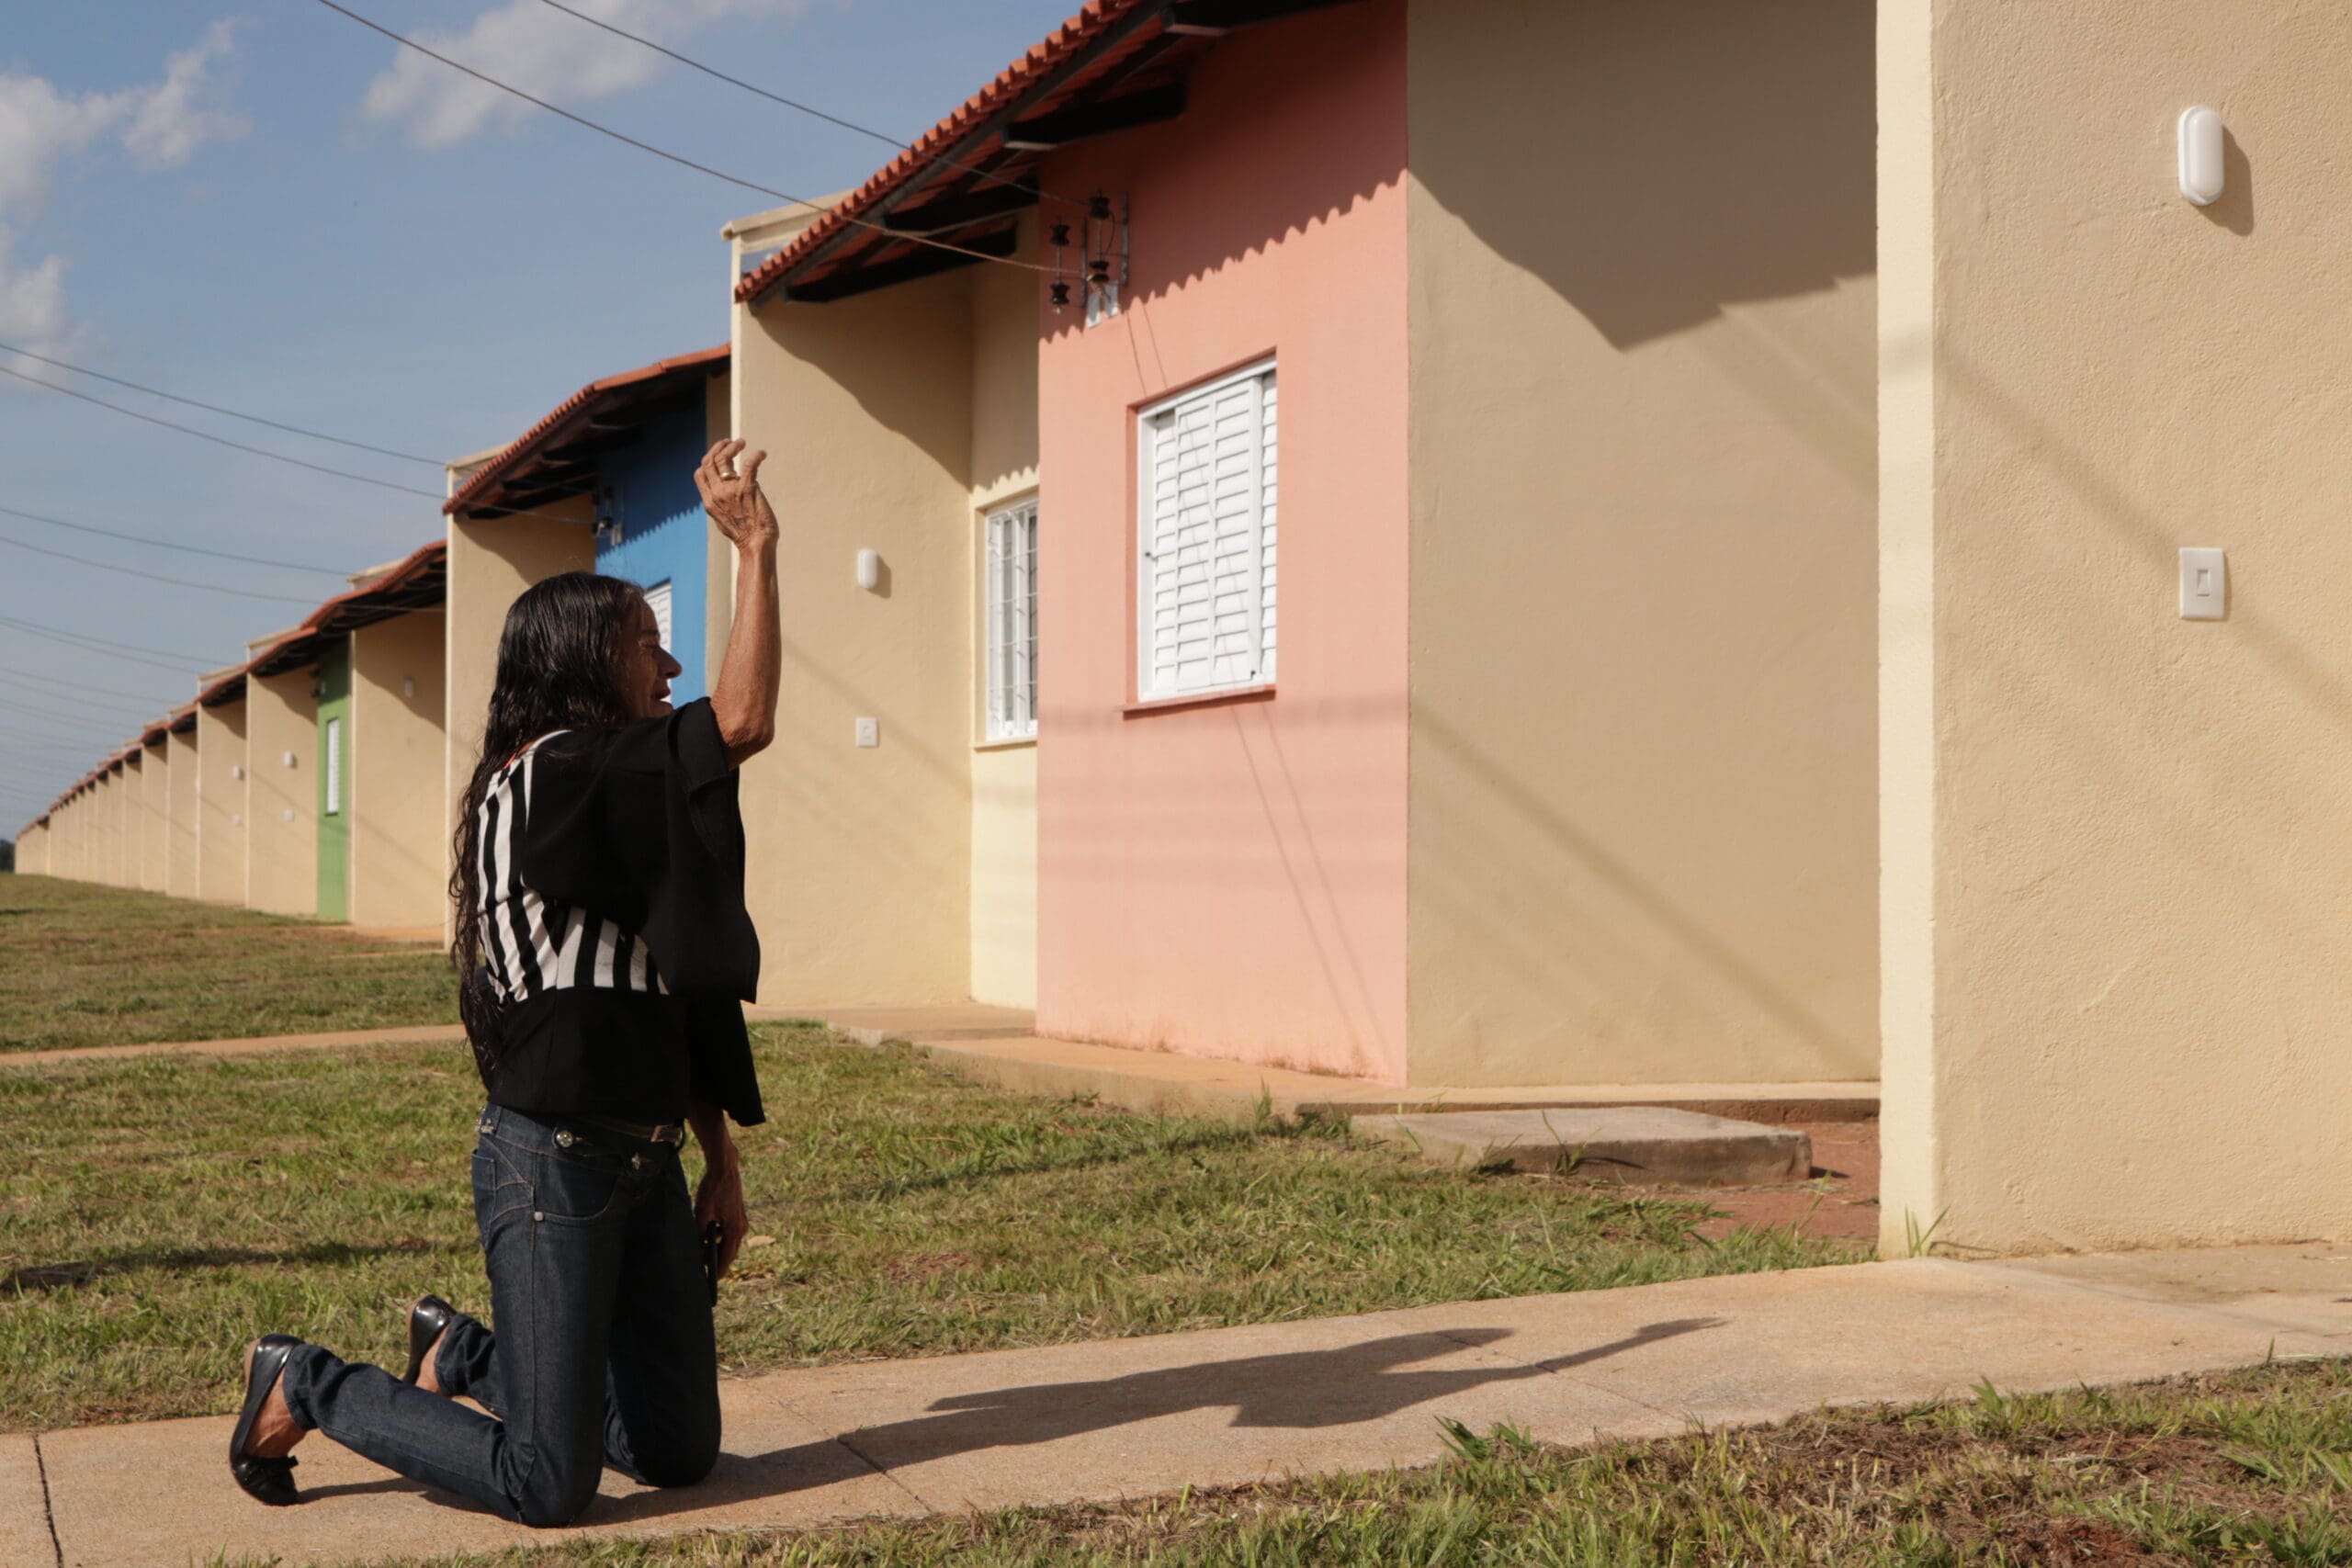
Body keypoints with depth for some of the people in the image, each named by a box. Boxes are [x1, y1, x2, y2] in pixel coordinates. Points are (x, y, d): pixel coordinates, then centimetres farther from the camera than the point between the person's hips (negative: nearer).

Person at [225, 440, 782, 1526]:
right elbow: (744, 722, -25)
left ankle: (459, 1355, 30)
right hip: (550, 1161, -9)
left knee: (677, 1454, 11)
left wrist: (720, 1162, 14)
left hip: (643, 1159, 9)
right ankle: (307, 1388, 15)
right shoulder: (551, 774, -15)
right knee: (547, 1484, -4)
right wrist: (754, 547, -19)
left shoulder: (620, 805, 15)